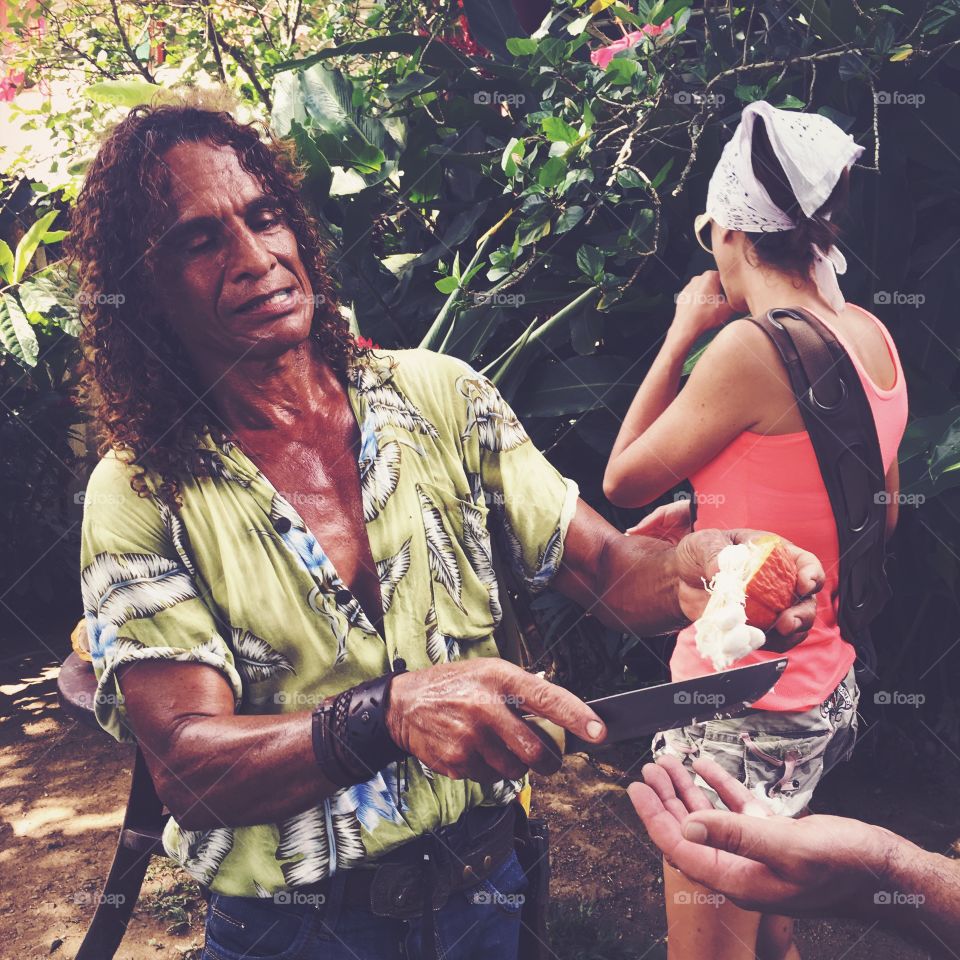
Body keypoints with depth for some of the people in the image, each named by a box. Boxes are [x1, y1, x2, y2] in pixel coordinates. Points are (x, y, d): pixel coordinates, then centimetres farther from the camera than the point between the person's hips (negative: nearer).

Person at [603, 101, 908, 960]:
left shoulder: (753, 346, -22)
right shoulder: (872, 337, 2)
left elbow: (624, 480, -10)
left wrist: (681, 337, -4)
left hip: (742, 704, -8)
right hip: (823, 686, 9)